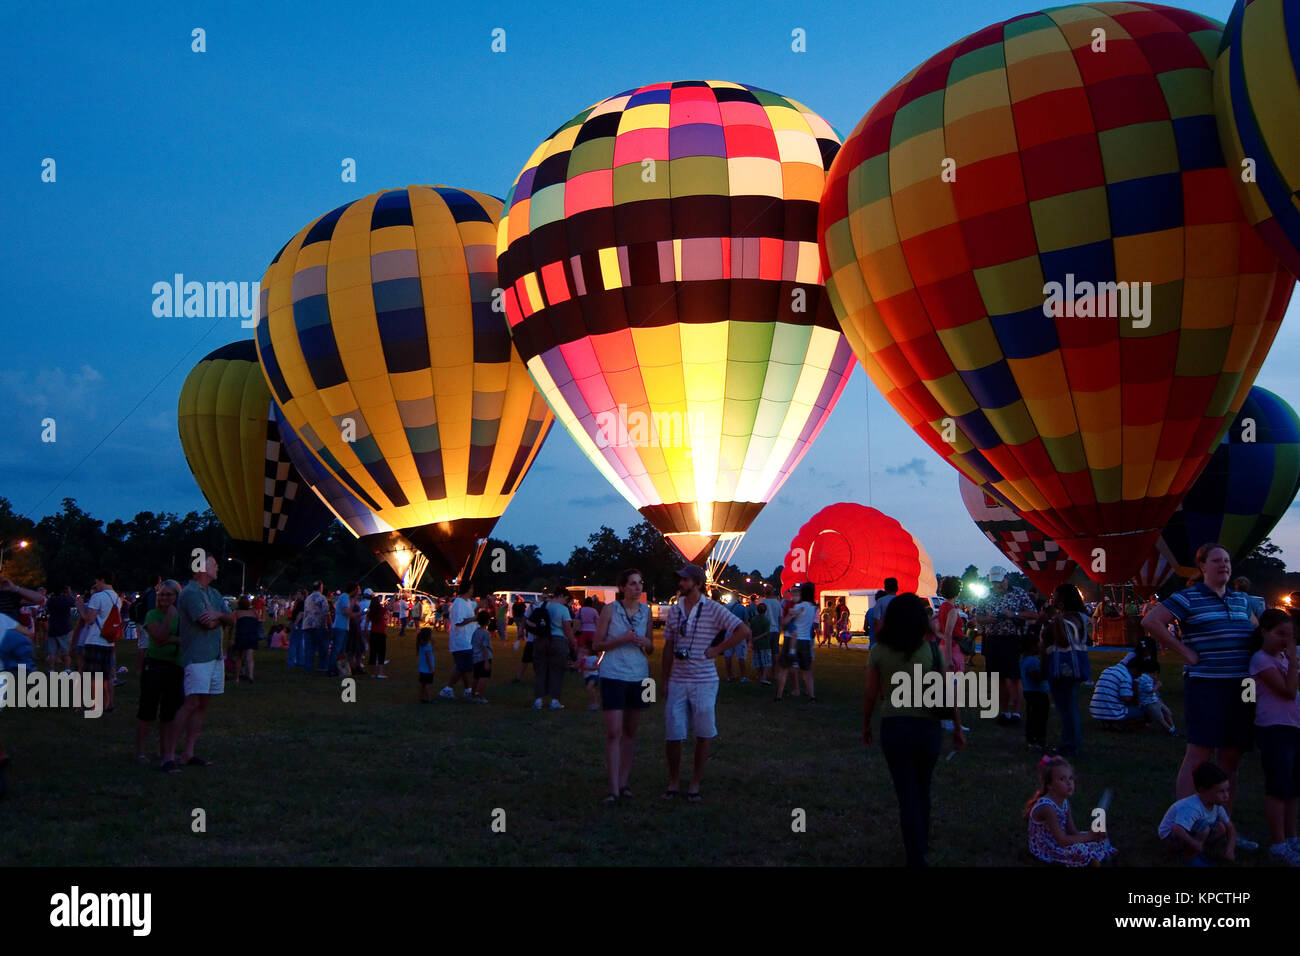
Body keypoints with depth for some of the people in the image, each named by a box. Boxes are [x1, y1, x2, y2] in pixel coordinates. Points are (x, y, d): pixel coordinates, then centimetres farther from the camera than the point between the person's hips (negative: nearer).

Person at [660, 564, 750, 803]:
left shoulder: (713, 609, -7)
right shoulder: (674, 610, 8)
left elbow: (744, 631, -11)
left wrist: (716, 649, -10)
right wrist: (664, 679, 11)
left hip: (704, 682, -3)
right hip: (677, 682, 3)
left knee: (703, 735, 4)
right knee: (672, 735, 1)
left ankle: (695, 785, 17)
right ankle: (674, 781, 19)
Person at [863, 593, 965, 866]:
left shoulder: (879, 651, -6)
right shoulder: (932, 649, -5)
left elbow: (870, 694, -4)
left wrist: (865, 725, 11)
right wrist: (958, 728, 6)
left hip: (894, 727, -1)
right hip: (927, 726, 2)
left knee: (907, 793, 7)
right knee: (922, 790, 23)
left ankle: (916, 856, 7)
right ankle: (922, 842, 40)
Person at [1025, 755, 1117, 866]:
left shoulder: (1064, 801, -1)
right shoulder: (1046, 807, -30)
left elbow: (1072, 831, -1)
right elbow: (1062, 841, -29)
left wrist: (1093, 835, -19)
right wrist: (1089, 837, -21)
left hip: (1057, 842, 9)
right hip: (1046, 850, -9)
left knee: (1101, 839, 4)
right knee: (1082, 850, -30)